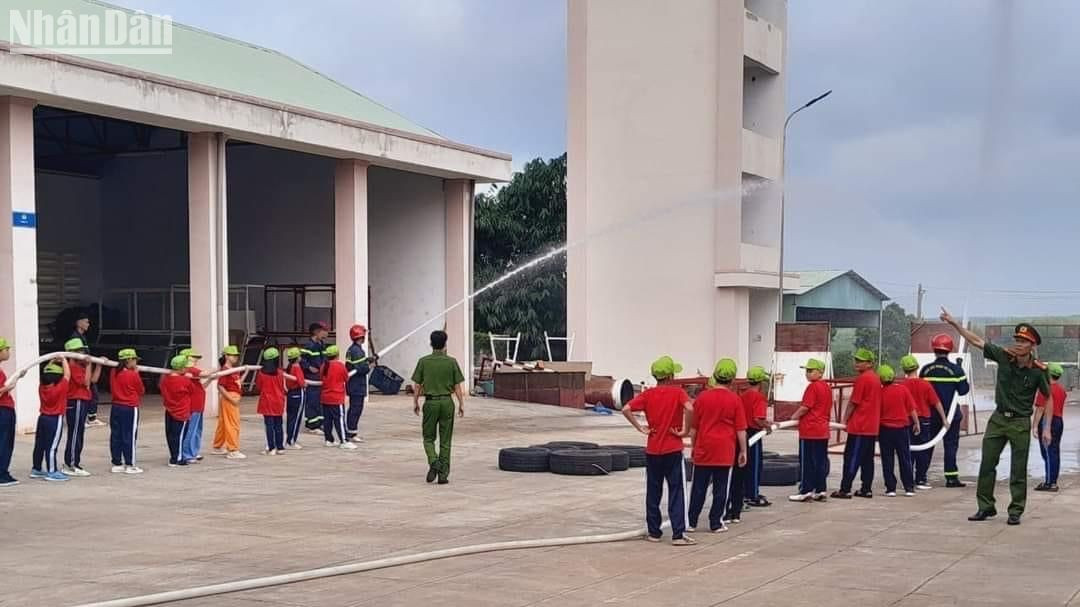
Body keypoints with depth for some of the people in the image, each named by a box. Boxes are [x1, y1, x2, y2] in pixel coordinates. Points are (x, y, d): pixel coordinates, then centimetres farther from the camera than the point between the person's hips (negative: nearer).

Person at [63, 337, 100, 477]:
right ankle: (71, 465, -4)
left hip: (82, 403, 10)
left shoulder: (81, 366, 16)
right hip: (76, 403, -10)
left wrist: (98, 365, 11)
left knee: (78, 434, 14)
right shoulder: (73, 367, -15)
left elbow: (93, 379, 15)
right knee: (75, 434, -7)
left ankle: (72, 463, 20)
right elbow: (86, 382, -21)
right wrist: (88, 365, -17)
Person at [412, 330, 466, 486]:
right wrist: (461, 404, 6)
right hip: (447, 402, 0)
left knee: (428, 438, 12)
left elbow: (417, 385, 0)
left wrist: (415, 402, 13)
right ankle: (443, 473, 7)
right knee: (445, 440, 8)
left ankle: (433, 461, -14)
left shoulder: (423, 362, -3)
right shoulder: (451, 362, -3)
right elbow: (458, 386, -2)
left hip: (430, 403, 0)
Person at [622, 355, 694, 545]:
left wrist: (640, 428, -3)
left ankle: (654, 532, 17)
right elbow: (689, 408, -26)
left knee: (653, 492, 13)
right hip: (673, 450, -3)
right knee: (676, 492, 0)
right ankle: (678, 534, -4)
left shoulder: (648, 394, 1)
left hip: (652, 450, 3)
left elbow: (626, 410, -11)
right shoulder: (678, 392, -7)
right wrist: (684, 430, -14)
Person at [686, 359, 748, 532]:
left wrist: (693, 446, 15)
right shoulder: (735, 400, -5)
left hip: (703, 450, 2)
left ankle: (691, 522, 12)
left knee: (698, 487, 9)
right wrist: (743, 451, 6)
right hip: (725, 452, -2)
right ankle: (716, 523, 7)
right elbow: (741, 429, -3)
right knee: (720, 488, 5)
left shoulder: (702, 397, -1)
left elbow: (693, 427, 4)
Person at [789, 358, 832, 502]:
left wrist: (794, 416, -2)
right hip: (823, 430, 8)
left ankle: (805, 491, -1)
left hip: (809, 430, -8)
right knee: (821, 461, 9)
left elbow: (805, 407, -17)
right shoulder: (827, 388, 11)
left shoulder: (813, 387, -14)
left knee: (807, 462, -2)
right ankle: (820, 490, 12)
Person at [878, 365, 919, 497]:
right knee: (905, 459, 9)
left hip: (885, 428, -1)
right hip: (902, 428, 1)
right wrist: (916, 423, 9)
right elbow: (912, 409, -3)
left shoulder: (880, 392, -8)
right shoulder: (903, 389, -5)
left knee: (888, 460, 5)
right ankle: (909, 488, 8)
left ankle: (891, 488, 3)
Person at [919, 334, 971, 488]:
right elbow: (963, 390, -5)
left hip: (930, 414, 2)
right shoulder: (955, 369, -9)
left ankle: (921, 478, 7)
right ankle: (951, 478, 4)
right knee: (950, 444, 6)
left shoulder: (926, 370, -2)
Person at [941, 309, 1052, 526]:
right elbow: (976, 341, -1)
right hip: (998, 418, 3)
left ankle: (1016, 511, 15)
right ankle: (985, 507, 16)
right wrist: (954, 323, -6)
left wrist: (1047, 428, -5)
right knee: (987, 465, 6)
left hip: (1020, 423, -3)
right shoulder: (1004, 356, -6)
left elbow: (1047, 398, -2)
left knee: (1018, 471, 3)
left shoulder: (1038, 370, -12)